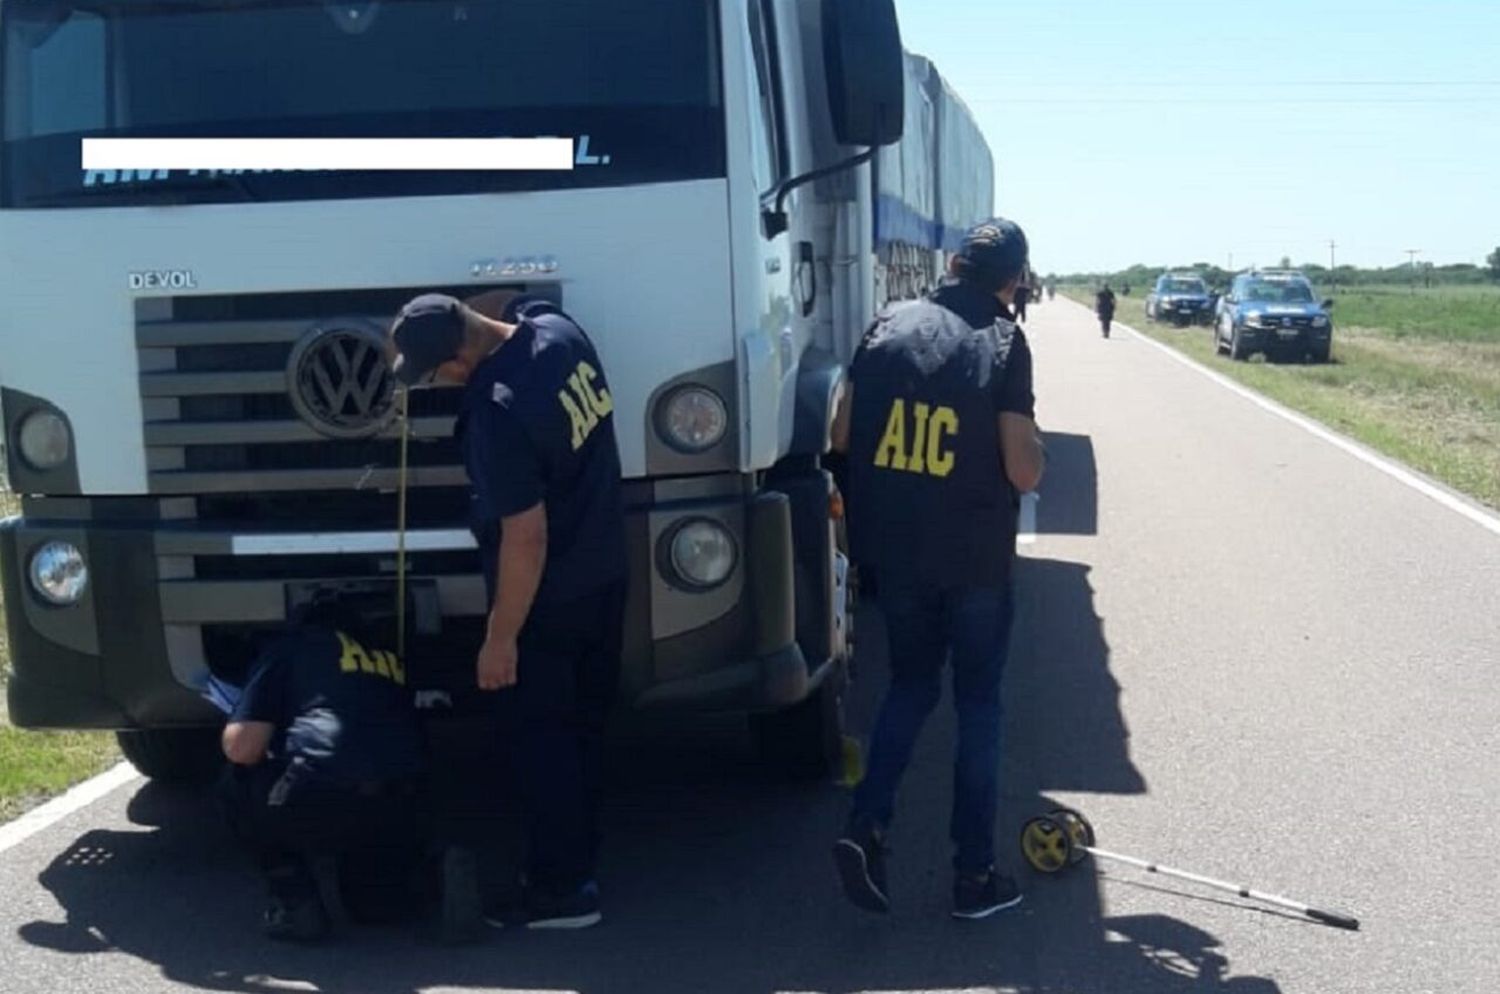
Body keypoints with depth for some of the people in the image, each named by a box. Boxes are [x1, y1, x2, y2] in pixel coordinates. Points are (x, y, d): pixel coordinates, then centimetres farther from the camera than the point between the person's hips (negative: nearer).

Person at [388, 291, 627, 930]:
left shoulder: (496, 413, -30)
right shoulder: (554, 326, -7)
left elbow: (525, 536, -25)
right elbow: (509, 303, 20)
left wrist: (501, 636, -16)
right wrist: (419, 333, 10)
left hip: (550, 597, -9)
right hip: (603, 574, 9)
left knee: (541, 740, 5)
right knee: (582, 727, 18)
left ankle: (559, 890, 14)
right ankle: (577, 865, 31)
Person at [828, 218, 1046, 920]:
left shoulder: (889, 326, 0)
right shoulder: (1003, 342, -11)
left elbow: (842, 436, 4)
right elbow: (1024, 472, -14)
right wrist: (1030, 440, 6)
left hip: (895, 551, 4)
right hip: (975, 558, -3)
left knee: (910, 685, 20)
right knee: (978, 705, 10)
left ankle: (866, 825, 3)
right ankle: (974, 874, 14)